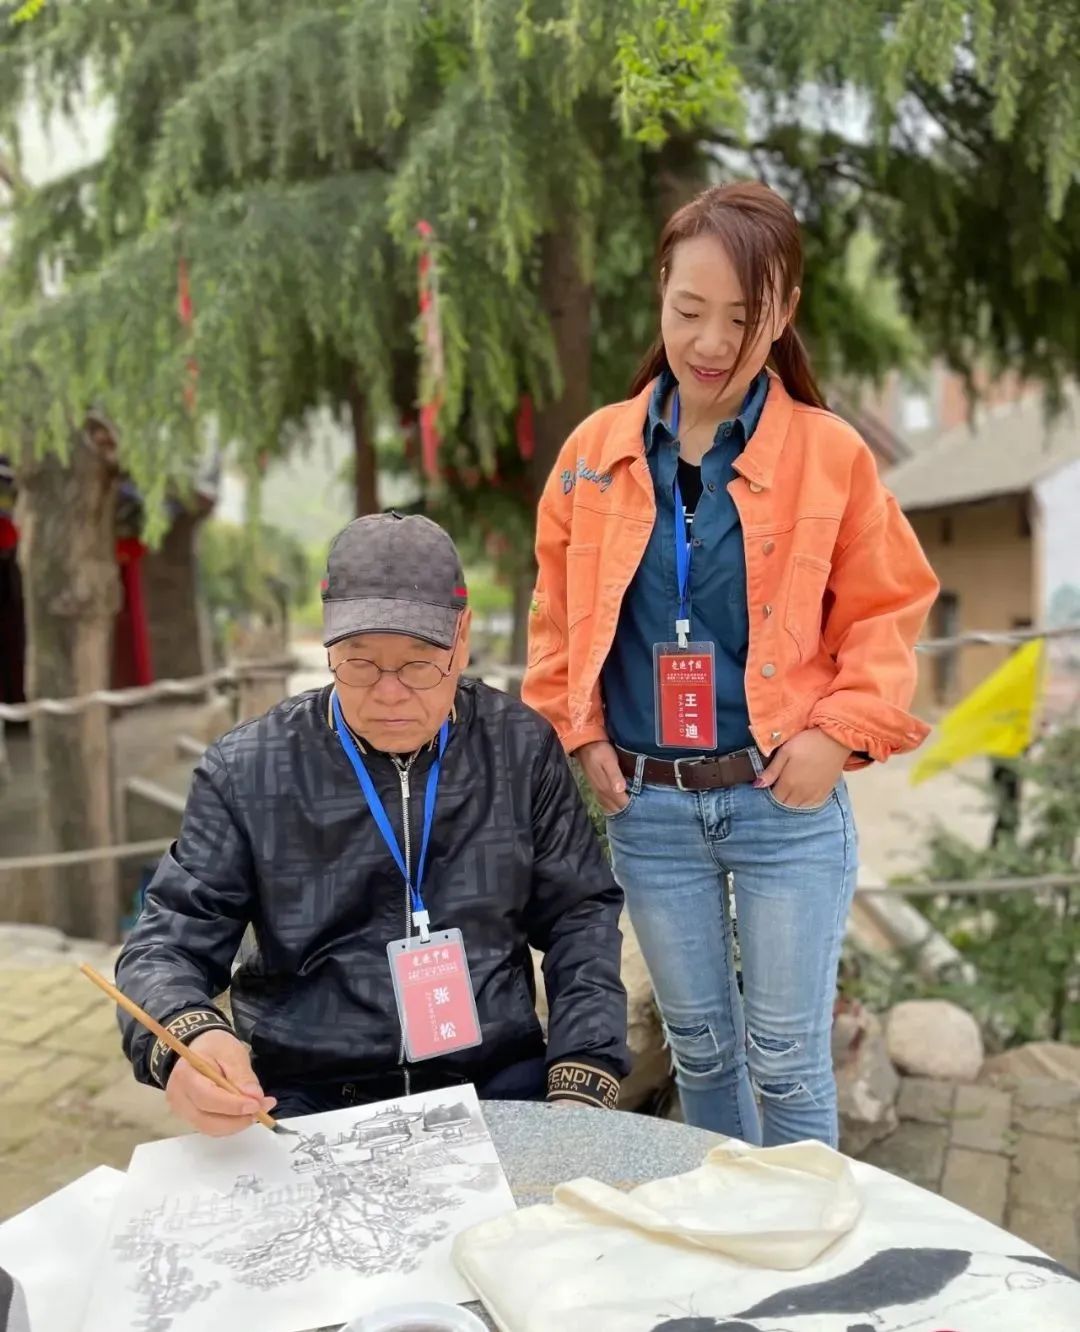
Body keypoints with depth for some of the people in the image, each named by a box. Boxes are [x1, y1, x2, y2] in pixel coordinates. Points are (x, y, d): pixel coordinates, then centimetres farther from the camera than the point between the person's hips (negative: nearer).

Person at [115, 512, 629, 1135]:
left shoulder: (523, 749, 2)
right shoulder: (247, 772, -2)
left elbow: (581, 914, 7)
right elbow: (168, 944, -1)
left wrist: (580, 1088, -4)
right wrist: (188, 1039, -24)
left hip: (498, 1082, 0)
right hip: (307, 1100, 1)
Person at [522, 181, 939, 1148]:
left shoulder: (829, 453, -6)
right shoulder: (596, 452, 1)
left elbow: (886, 611, 1)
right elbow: (559, 613, 10)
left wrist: (842, 733, -11)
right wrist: (582, 733, 1)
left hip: (785, 800, -2)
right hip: (648, 807, 3)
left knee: (788, 1054, 9)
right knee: (698, 1044, 19)